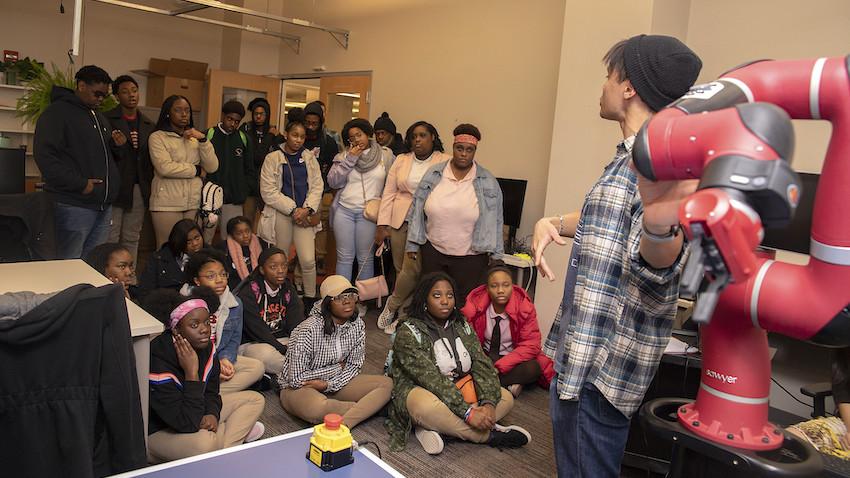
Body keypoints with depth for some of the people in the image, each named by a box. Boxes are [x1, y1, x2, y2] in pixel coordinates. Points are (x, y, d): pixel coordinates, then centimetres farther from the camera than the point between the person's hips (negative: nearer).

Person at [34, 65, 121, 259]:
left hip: (104, 205, 8)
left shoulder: (99, 117, 21)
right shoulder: (58, 112, -5)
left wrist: (115, 144, 10)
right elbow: (45, 156, -15)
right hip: (74, 206, -8)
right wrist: (80, 184, -18)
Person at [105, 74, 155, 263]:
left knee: (132, 238, 10)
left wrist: (149, 186, 4)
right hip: (115, 187, -4)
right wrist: (116, 144, -22)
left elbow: (152, 156, 12)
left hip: (139, 189, 4)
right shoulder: (107, 119, -1)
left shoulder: (148, 125, 14)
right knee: (110, 238, -2)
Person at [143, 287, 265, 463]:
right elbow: (187, 424, -33)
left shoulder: (206, 347, -9)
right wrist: (191, 372, -34)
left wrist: (212, 414, -17)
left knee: (255, 399, 4)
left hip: (189, 413, 8)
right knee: (204, 443, -39)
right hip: (157, 432, -8)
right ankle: (238, 430, -8)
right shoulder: (159, 362, -31)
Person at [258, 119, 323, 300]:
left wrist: (307, 209, -11)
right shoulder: (273, 158, 0)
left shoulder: (310, 158, 9)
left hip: (304, 214, 1)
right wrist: (292, 209, -10)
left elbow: (317, 186, 5)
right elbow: (268, 191, -6)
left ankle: (310, 298, 8)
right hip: (280, 214, -1)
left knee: (308, 260, -8)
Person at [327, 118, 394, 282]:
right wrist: (349, 160, -9)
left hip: (368, 213, -1)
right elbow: (333, 182, -3)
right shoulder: (343, 156, 6)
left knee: (365, 258, 5)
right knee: (344, 257, 6)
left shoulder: (385, 155, 4)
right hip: (343, 211, 1)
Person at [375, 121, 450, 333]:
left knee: (412, 269, -14)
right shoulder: (401, 161, 12)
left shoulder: (446, 162, 1)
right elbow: (389, 192, 10)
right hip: (400, 221, 4)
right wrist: (383, 225, 3)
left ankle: (392, 305, 9)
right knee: (401, 269, 6)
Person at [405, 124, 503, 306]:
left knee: (465, 305, 6)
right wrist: (413, 244, 4)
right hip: (433, 251, 2)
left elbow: (494, 220, -1)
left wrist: (495, 256, -1)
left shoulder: (488, 182, -3)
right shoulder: (433, 174, 0)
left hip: (470, 256, -2)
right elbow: (417, 210, 5)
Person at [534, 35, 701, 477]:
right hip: (578, 346, 10)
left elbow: (655, 276, -31)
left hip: (607, 362, -10)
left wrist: (658, 226, -54)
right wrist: (553, 222, 6)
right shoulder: (628, 158, 11)